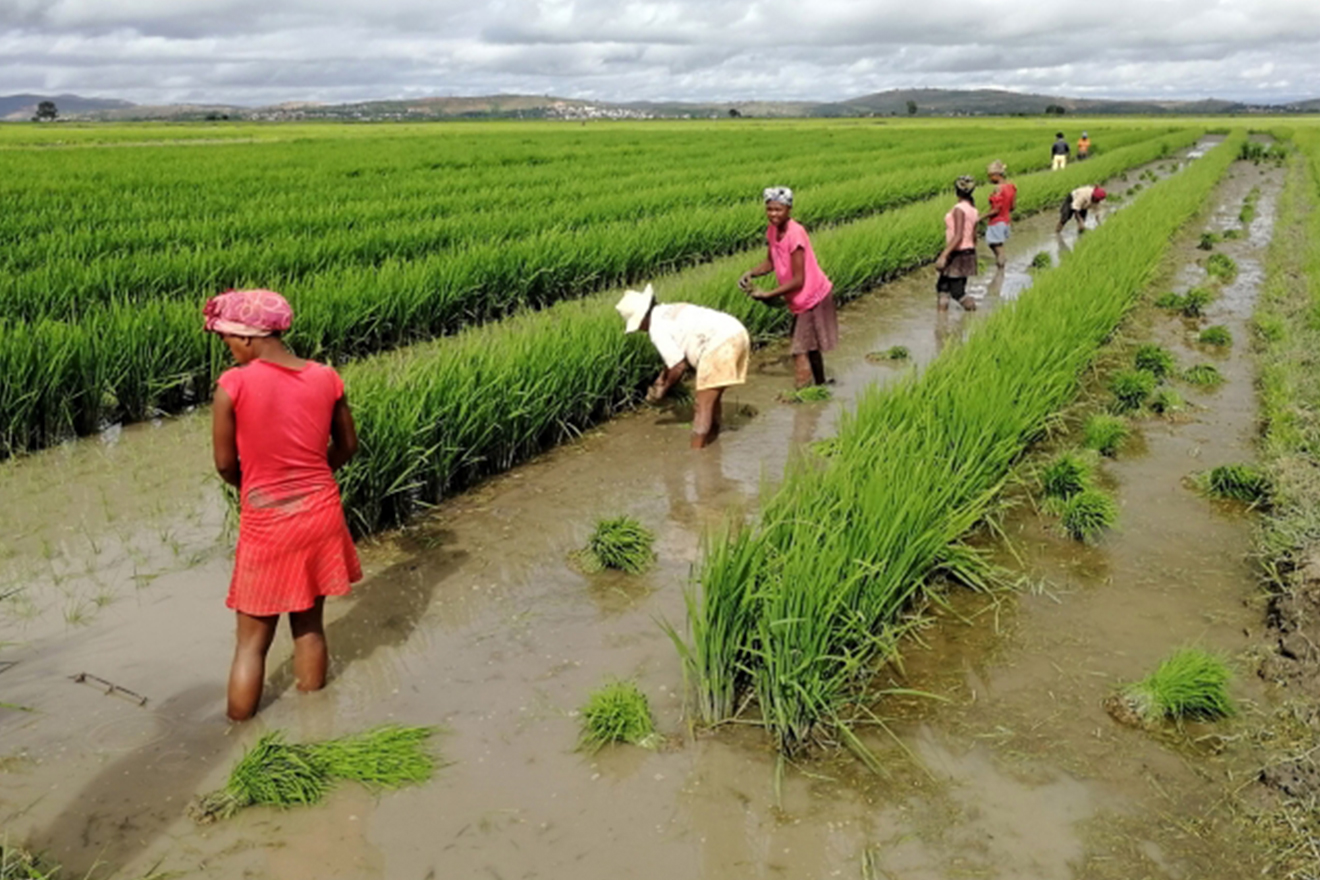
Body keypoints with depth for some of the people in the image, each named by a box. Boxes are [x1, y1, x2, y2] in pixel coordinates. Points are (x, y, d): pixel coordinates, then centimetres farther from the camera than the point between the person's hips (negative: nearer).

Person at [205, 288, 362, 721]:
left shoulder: (233, 384, -15)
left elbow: (225, 463, -7)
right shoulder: (326, 378, -4)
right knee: (310, 623, 20)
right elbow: (347, 446, 7)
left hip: (266, 523, -3)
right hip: (321, 514, 4)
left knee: (252, 641, 11)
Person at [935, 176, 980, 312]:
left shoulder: (959, 209, -17)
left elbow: (958, 237, -25)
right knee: (942, 286, 13)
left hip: (958, 254, -9)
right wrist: (971, 254, 24)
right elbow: (974, 236, 14)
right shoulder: (972, 208, 9)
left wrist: (944, 255, -28)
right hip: (968, 252, 9)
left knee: (957, 292, -2)